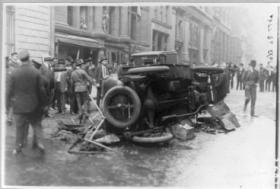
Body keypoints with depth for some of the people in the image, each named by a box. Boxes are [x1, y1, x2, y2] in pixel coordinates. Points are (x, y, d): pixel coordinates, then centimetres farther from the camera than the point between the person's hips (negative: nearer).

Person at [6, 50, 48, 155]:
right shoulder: (36, 72, -9)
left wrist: (7, 105, 8)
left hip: (19, 106, 1)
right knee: (36, 124, 15)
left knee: (20, 127, 10)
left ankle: (18, 148, 16)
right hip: (34, 106, 0)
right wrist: (43, 103, 7)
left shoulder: (15, 73, -7)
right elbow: (41, 90, -5)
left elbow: (9, 91, -1)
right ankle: (39, 141, 0)